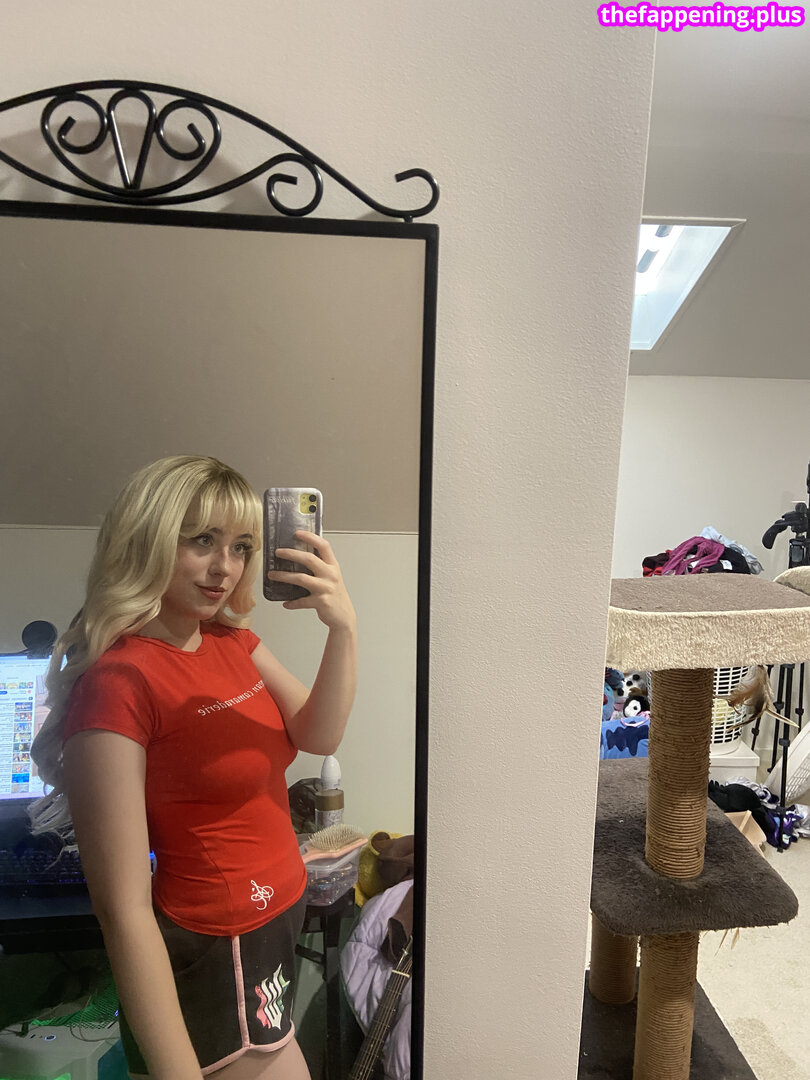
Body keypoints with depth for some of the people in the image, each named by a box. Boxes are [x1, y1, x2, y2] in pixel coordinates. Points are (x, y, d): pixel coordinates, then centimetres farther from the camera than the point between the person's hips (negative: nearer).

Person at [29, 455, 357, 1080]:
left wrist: (344, 629, -24)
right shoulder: (119, 681, -25)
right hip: (216, 957, -8)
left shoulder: (232, 642, 1)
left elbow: (318, 736, -8)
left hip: (279, 914, 8)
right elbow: (124, 910, -25)